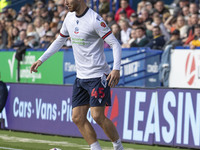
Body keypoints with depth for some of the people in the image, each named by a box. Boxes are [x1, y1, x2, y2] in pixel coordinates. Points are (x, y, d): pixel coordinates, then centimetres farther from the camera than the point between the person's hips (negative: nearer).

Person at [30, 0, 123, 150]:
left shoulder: (95, 20, -16)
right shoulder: (70, 17, 8)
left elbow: (115, 44, -17)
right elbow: (59, 41, 24)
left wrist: (116, 69, -31)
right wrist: (41, 60, 19)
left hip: (98, 76, -8)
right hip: (81, 76, 8)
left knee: (98, 116, -15)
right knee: (78, 118, 0)